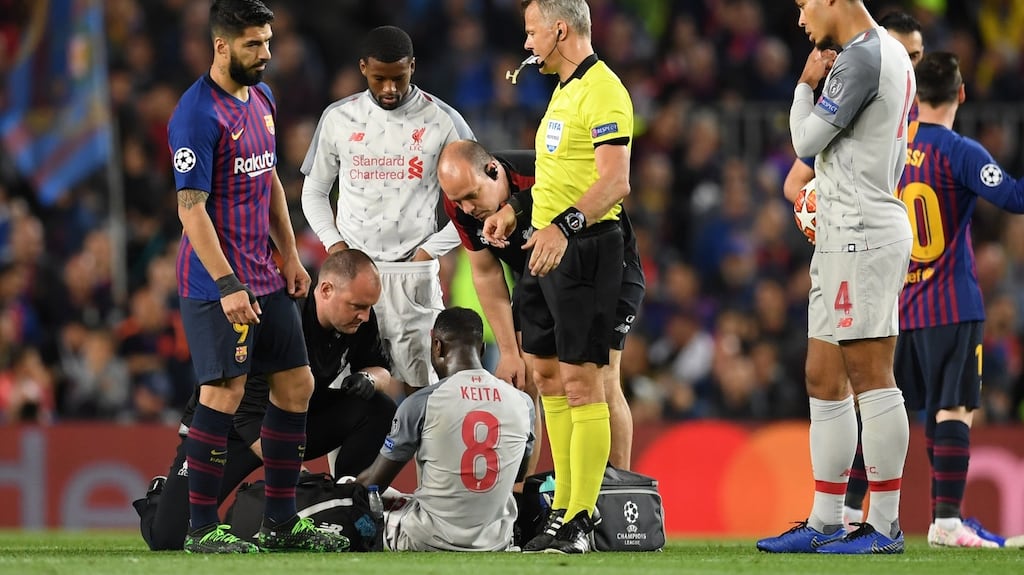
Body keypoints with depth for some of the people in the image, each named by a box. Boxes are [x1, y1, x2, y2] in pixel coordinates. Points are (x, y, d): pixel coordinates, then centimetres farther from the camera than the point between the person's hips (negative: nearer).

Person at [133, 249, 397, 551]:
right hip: (231, 432, -6)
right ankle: (161, 498, 17)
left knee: (378, 409, -17)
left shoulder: (360, 319, -12)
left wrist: (369, 379, -20)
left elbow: (380, 368, 6)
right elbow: (251, 420, -34)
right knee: (167, 537, -20)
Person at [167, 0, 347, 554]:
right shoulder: (197, 114, -16)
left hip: (265, 277, 9)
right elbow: (191, 209, -19)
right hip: (216, 283, -9)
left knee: (296, 384, 9)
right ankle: (201, 528, -3)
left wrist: (290, 255, 17)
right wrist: (227, 285, -23)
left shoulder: (260, 97, 12)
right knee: (224, 392, -10)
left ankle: (281, 519, 16)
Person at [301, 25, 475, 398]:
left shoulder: (441, 120, -1)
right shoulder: (338, 118, 6)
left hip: (414, 273, -2)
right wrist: (334, 244, 1)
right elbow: (314, 191, 17)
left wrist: (430, 250, -3)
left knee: (420, 388, -5)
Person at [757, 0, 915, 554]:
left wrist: (806, 85, 3)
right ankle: (824, 523, 14)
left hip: (860, 237, -11)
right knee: (824, 381, 12)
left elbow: (807, 142, -10)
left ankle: (884, 525, -8)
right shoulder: (891, 54, 17)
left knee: (871, 379, -9)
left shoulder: (860, 59, -15)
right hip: (844, 238, 11)